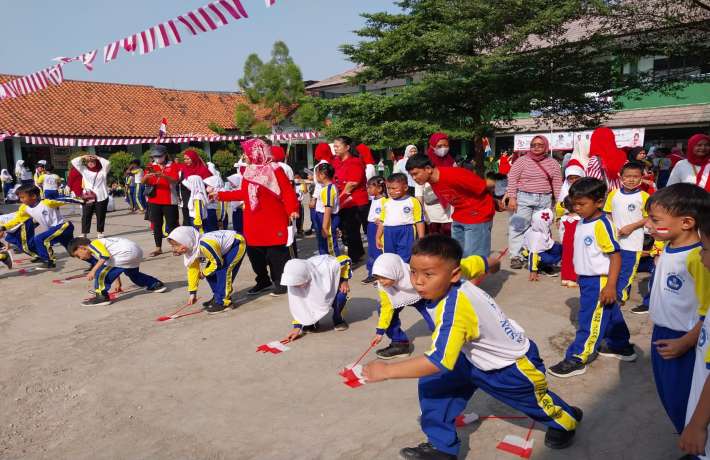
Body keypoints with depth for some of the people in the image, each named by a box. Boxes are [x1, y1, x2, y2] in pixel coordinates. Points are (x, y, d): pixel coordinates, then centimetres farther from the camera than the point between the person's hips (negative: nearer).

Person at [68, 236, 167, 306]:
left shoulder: (93, 244, -2)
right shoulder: (98, 250, 27)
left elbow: (105, 256, -21)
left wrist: (93, 271, -22)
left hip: (126, 253, -11)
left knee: (101, 272, -8)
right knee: (133, 274, 33)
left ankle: (101, 296, -6)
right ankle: (156, 284, 40)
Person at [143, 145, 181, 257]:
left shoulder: (173, 166, -1)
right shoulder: (151, 167, 8)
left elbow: (174, 180, -16)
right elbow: (143, 182, -1)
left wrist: (163, 175, -33)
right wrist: (147, 176, -24)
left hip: (169, 200, -4)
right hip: (154, 201, 4)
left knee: (171, 224, 0)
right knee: (156, 225, 8)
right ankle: (158, 248, 14)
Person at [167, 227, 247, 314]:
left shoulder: (204, 245, -37)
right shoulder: (190, 250, -7)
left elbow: (218, 263, -26)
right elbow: (193, 270, 0)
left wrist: (204, 273, -10)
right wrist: (192, 292, 0)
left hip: (237, 243, -9)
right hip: (225, 248, 9)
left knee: (222, 271, -21)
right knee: (210, 273, 4)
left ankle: (223, 301, -12)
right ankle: (218, 297, 21)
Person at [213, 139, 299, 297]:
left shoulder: (274, 170, -10)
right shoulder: (248, 171, 12)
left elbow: (288, 192, -13)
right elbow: (243, 193, 17)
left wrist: (292, 210, -24)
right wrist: (220, 195, 18)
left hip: (273, 220, -7)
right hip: (253, 221, 7)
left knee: (276, 252, -1)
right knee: (253, 251, 11)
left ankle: (281, 282, 14)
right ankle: (263, 280, 27)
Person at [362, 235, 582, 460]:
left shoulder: (454, 308, -43)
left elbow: (439, 361, -48)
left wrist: (387, 370, -42)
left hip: (514, 365, -7)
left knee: (536, 402, 25)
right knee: (434, 381, -7)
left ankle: (566, 419, 59)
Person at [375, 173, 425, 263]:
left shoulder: (413, 201, -4)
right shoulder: (386, 202, 11)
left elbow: (419, 221, -4)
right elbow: (382, 221, 14)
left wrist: (421, 239, -7)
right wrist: (378, 237, 11)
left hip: (406, 234, -4)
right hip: (389, 235, 5)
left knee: (404, 260, -4)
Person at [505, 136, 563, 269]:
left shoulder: (552, 163, 9)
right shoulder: (522, 161, -1)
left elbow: (557, 184, 10)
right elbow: (512, 179, -4)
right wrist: (512, 197, -12)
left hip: (545, 200, 3)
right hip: (524, 198, -3)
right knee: (518, 227, -6)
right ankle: (516, 256, 0)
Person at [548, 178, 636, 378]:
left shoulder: (601, 225, -22)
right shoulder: (582, 223, 5)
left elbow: (616, 255, -21)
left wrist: (610, 285, -24)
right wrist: (581, 276, 21)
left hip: (600, 282, -9)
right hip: (588, 280, 9)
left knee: (591, 320, -1)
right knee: (611, 315, 23)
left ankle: (577, 359, 4)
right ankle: (621, 346, 40)